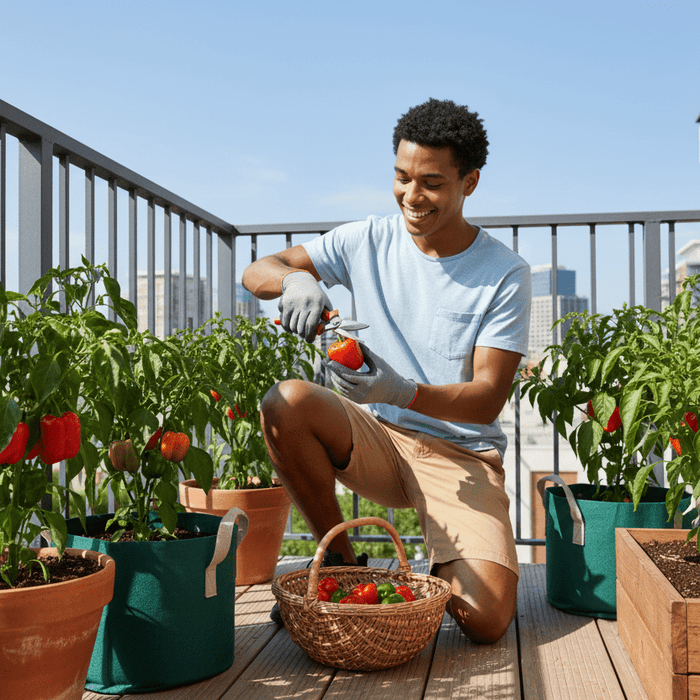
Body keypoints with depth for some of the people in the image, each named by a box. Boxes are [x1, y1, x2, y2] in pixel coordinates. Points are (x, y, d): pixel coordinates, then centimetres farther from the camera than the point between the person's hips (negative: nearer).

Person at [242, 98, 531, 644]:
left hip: (461, 454, -3)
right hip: (376, 437, 3)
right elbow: (256, 272, 0)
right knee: (286, 403, -28)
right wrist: (294, 278, -25)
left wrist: (403, 392, -33)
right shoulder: (368, 241, 0)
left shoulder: (505, 274, -9)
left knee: (486, 620, -24)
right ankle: (343, 563, -6)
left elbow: (489, 398, -14)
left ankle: (445, 567, 15)